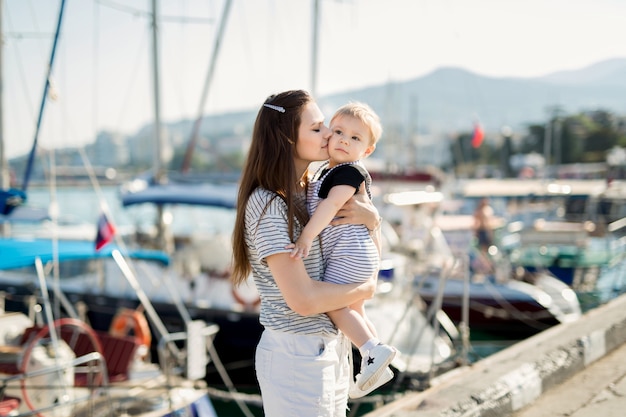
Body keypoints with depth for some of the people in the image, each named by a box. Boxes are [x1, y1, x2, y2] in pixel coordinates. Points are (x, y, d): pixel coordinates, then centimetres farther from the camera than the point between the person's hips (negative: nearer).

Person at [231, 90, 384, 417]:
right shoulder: (267, 205, -18)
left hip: (332, 347, 8)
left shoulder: (309, 192, 6)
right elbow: (304, 299, -24)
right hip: (297, 354, -8)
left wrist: (372, 218, -6)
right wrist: (367, 289, -9)